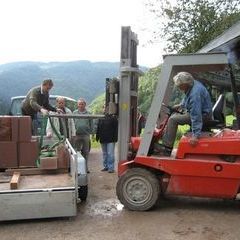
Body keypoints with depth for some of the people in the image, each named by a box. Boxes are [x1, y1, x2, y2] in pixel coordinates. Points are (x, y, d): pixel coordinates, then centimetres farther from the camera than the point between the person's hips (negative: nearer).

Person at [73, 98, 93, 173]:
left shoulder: (88, 113, 6)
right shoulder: (74, 113, 6)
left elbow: (91, 125, 9)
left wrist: (90, 132, 0)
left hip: (86, 135, 0)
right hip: (77, 135, 0)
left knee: (86, 152, 7)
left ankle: (85, 167, 16)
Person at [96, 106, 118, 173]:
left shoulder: (113, 118, -4)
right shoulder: (101, 119, 12)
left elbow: (116, 129, -7)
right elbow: (98, 129, 17)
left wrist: (115, 138, -13)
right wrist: (97, 137, 11)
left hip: (110, 140, -6)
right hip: (103, 140, 6)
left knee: (110, 154, -8)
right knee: (104, 154, 14)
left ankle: (111, 167, -2)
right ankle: (106, 166, 24)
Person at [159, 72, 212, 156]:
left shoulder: (195, 94, -31)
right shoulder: (193, 84, 0)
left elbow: (196, 116, -35)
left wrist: (195, 135, -36)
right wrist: (181, 105, 16)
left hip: (202, 115, -11)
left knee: (173, 119, -16)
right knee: (174, 115, 18)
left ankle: (166, 148, -10)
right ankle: (164, 142, 19)